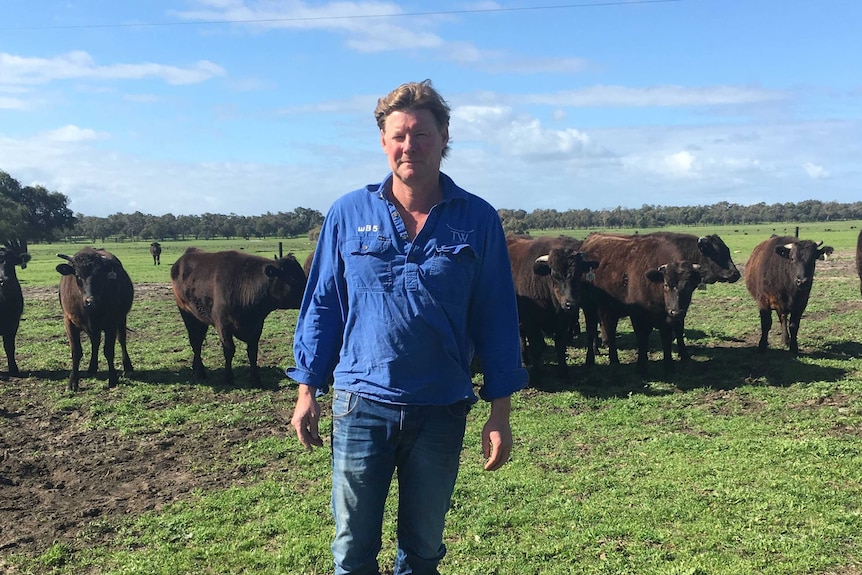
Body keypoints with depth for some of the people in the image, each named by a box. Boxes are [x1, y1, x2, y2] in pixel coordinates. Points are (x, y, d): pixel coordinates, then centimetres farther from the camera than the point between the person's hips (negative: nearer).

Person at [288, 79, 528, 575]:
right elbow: (322, 306, 5)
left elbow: (498, 320, 0)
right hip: (360, 404, 0)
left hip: (442, 412, 0)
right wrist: (308, 392, 4)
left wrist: (500, 414, -1)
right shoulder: (348, 214, 1)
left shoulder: (478, 220, -2)